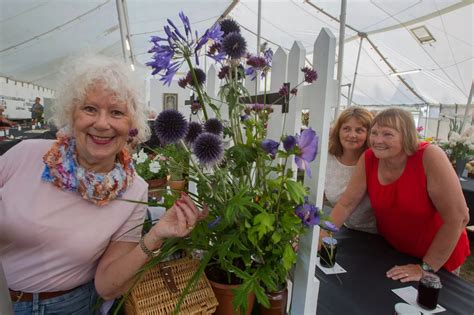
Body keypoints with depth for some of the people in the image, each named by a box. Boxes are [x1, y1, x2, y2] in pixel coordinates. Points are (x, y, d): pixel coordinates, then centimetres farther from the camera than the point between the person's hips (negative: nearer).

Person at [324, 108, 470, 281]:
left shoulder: (429, 157, -27)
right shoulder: (368, 158, -16)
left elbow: (458, 217, -25)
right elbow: (346, 204, -12)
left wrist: (426, 268, -21)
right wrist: (321, 237, -22)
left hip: (439, 257, -3)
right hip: (389, 249, 4)